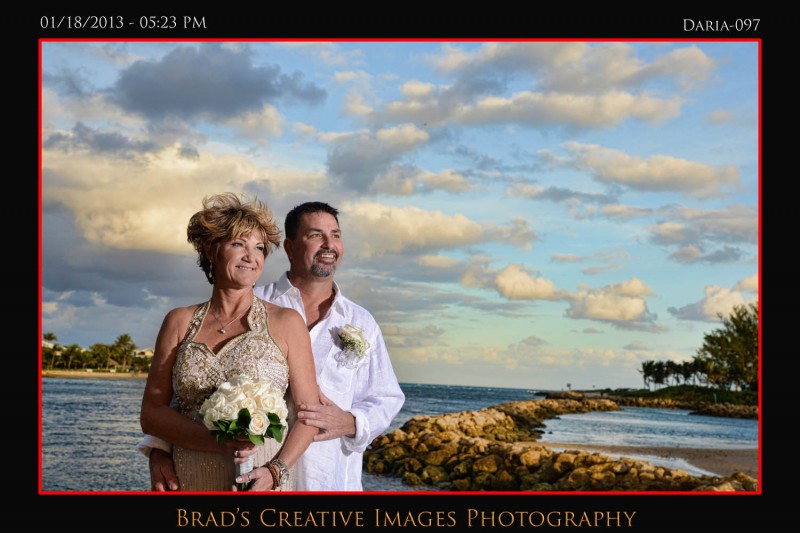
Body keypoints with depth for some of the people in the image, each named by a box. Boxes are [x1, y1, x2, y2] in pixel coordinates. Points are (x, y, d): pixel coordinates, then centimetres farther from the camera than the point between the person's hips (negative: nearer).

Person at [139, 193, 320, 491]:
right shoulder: (180, 322, 4)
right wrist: (217, 442, -15)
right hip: (189, 483, 2)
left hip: (261, 488, -1)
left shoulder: (286, 323, -1)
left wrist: (275, 472, -17)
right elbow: (151, 414, 1)